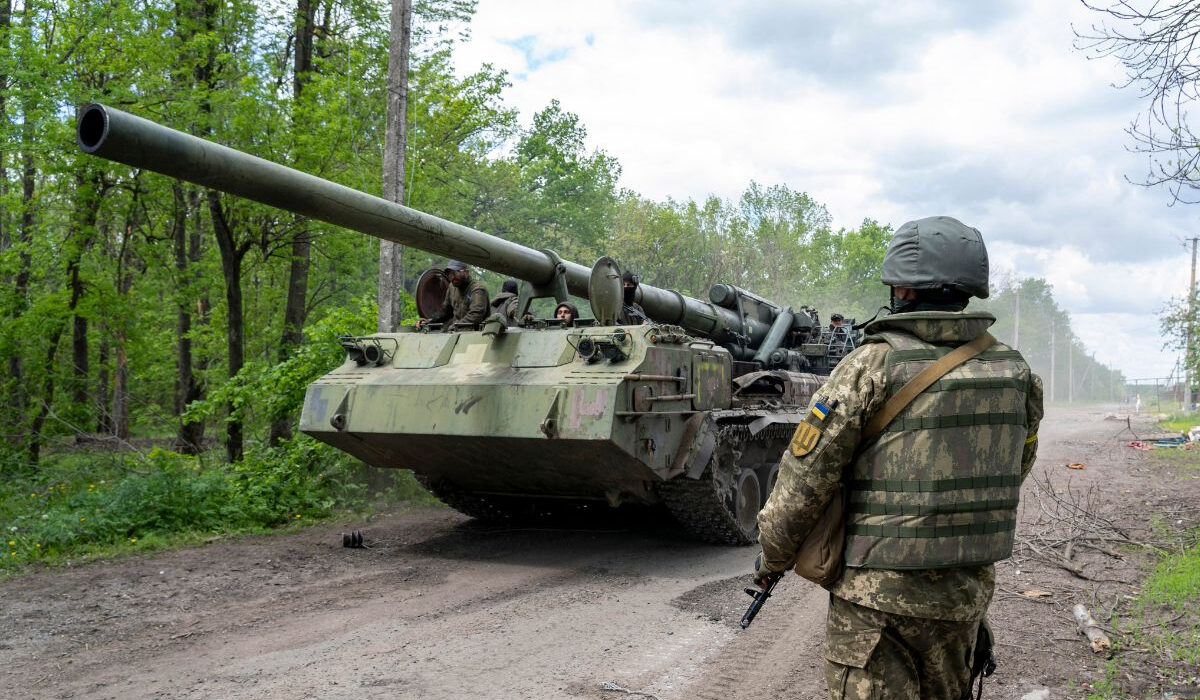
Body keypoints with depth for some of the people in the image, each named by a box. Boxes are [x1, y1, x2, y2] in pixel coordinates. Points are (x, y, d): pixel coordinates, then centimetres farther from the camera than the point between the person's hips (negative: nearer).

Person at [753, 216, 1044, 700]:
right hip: (968, 593, 6)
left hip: (878, 593, -5)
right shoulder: (1015, 371, 0)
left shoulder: (874, 365, -16)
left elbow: (805, 478, -13)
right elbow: (1015, 472, 14)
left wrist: (772, 557, 2)